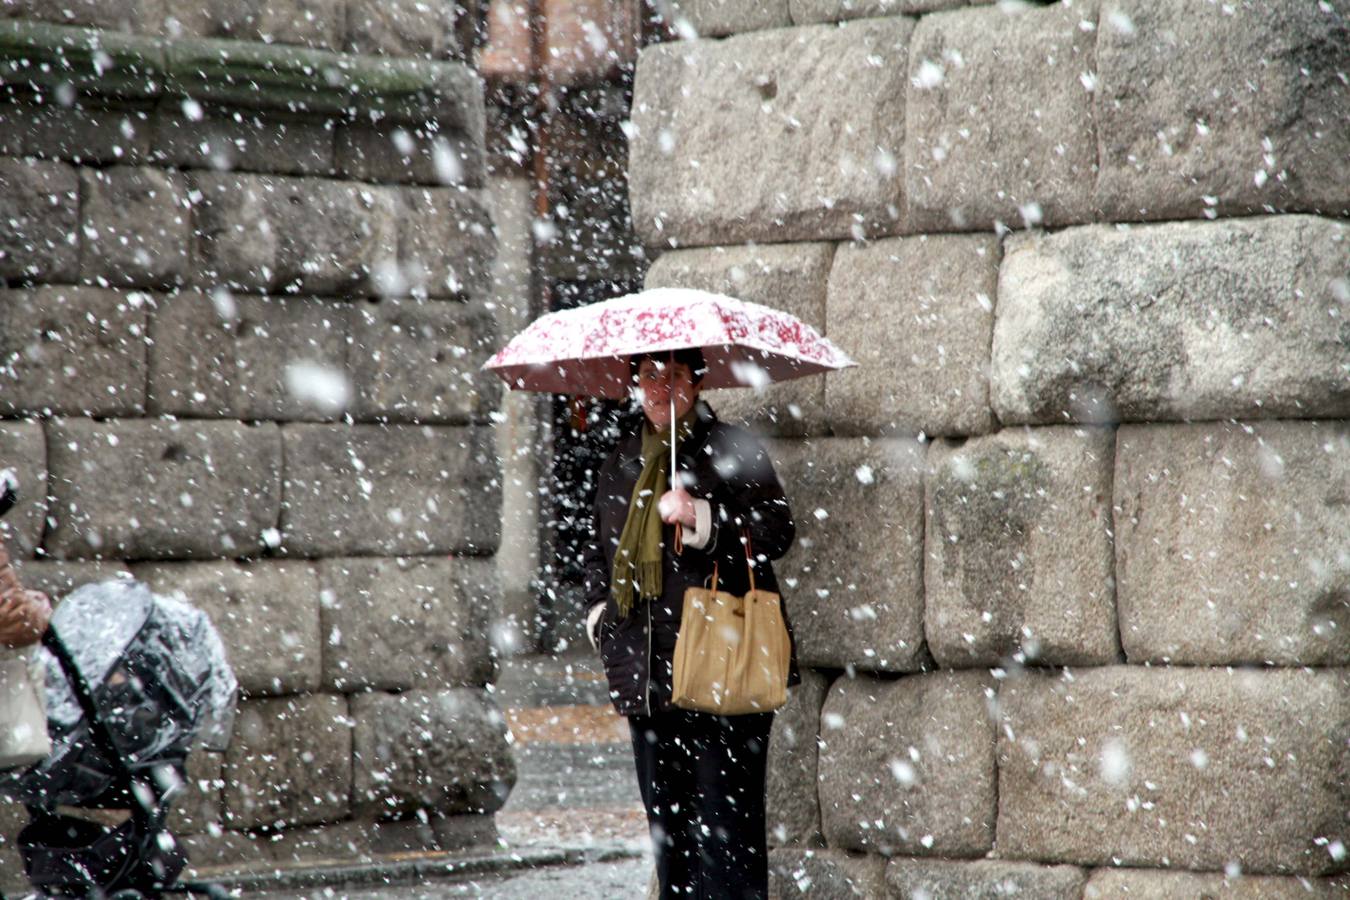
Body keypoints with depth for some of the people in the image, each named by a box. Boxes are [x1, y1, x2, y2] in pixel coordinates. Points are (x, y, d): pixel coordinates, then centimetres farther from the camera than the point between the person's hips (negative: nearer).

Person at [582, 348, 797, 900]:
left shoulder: (733, 450, -1)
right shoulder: (621, 461, 16)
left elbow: (778, 532, -10)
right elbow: (599, 548, 27)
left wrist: (701, 518, -21)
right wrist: (598, 608, 11)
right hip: (647, 668, 6)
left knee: (723, 809, -8)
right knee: (664, 810, 10)